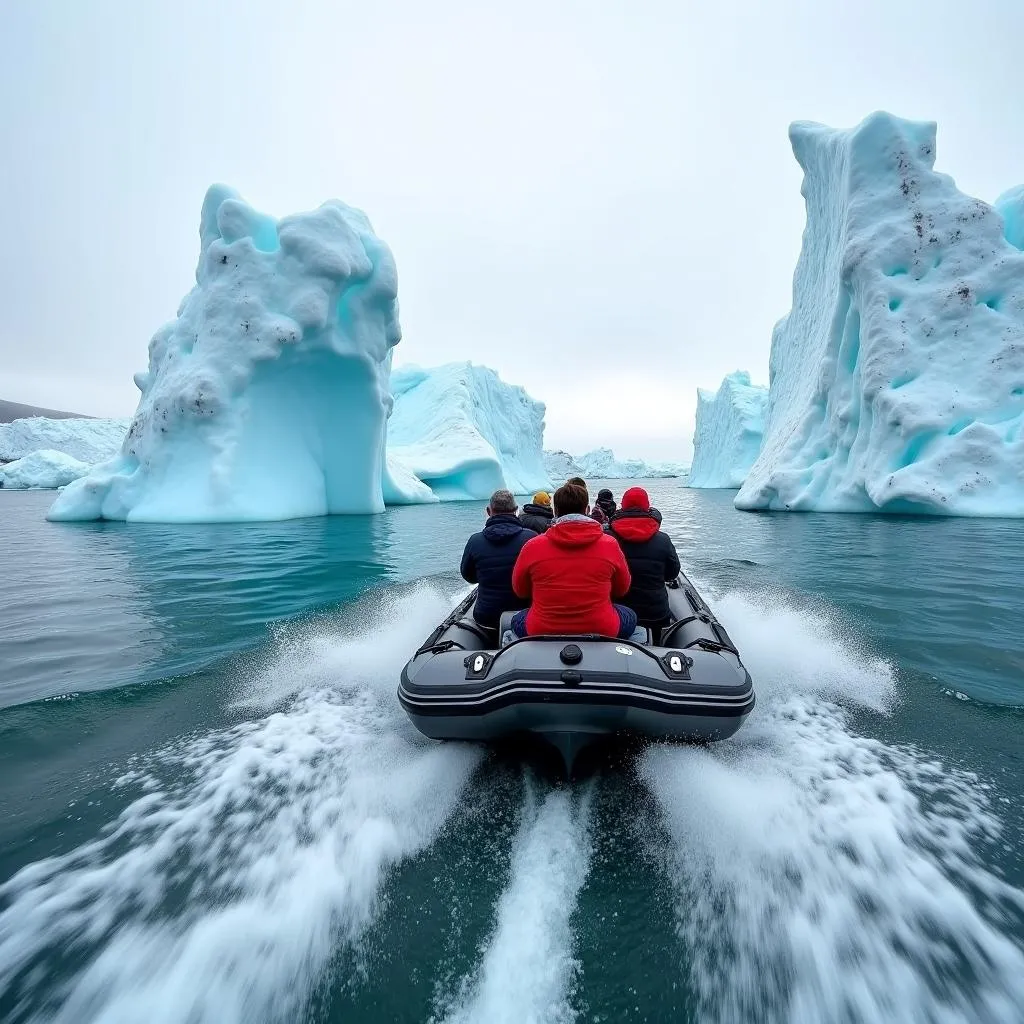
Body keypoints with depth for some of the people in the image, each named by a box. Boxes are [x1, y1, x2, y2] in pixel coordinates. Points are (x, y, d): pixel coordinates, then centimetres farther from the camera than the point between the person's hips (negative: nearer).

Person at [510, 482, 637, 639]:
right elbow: (621, 590, 9)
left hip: (542, 631, 0)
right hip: (603, 631, 0)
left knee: (517, 620, 31)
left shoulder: (532, 546, -9)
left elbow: (520, 591, 7)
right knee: (629, 617, 30)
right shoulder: (610, 545, -8)